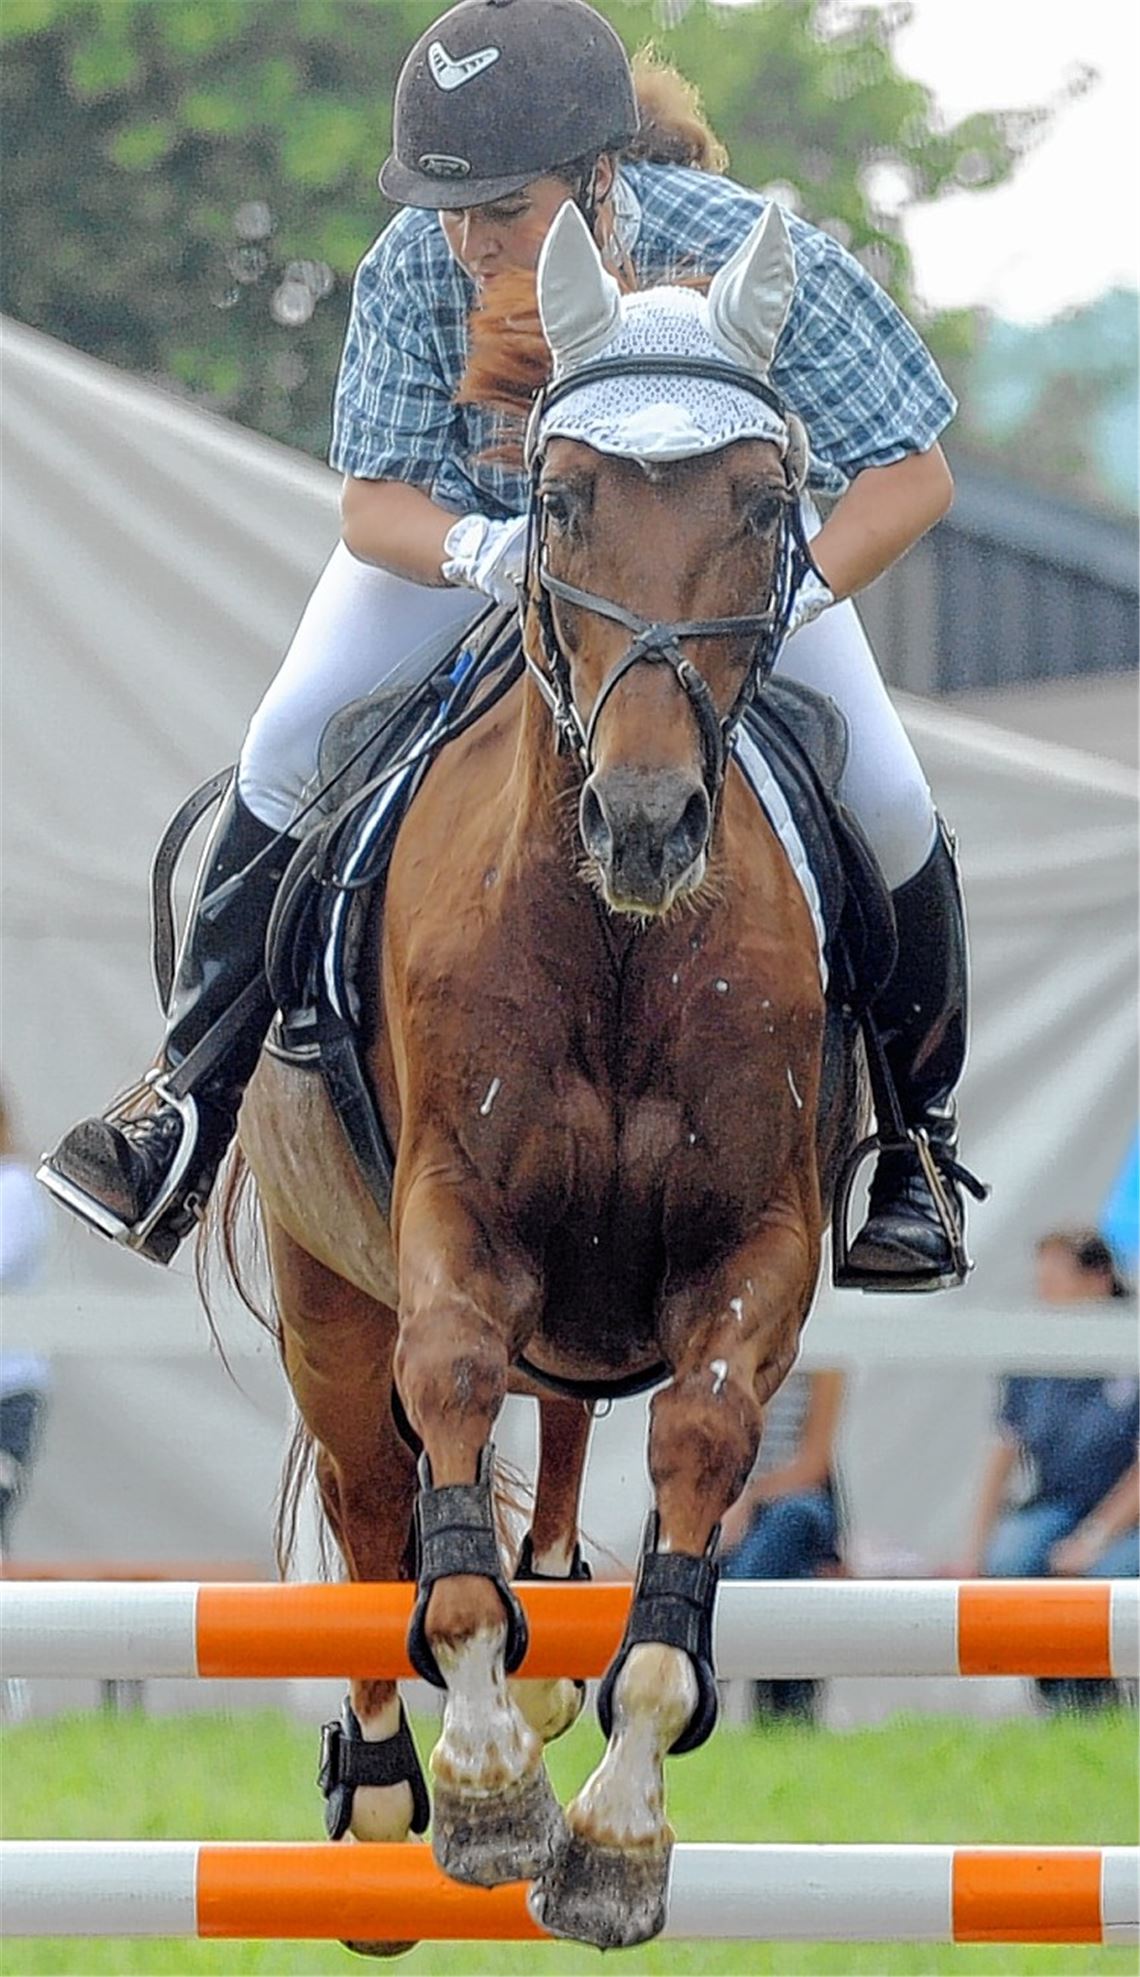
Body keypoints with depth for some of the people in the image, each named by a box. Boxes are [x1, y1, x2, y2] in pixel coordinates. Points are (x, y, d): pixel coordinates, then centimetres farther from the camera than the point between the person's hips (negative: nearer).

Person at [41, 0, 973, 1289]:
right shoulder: (415, 270, -34)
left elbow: (912, 477, -33)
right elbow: (373, 503, -25)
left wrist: (784, 600, -50)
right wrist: (492, 553, -48)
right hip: (466, 522, 1)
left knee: (882, 808, -12)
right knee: (293, 748, -13)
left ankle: (912, 1137, 12)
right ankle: (189, 1098, -1)